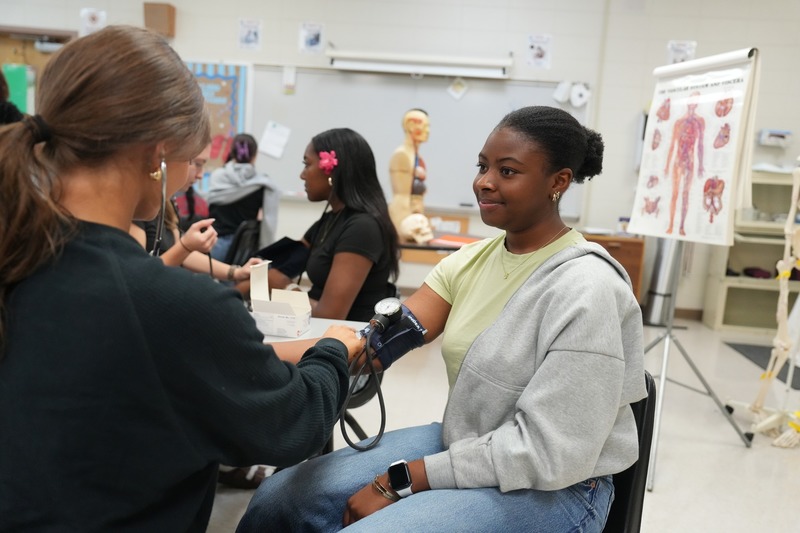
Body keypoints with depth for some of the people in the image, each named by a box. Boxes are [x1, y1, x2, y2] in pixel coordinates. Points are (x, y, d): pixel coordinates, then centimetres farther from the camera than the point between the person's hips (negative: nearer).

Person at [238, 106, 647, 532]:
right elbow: (386, 337, -10)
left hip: (551, 489, -6)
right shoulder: (471, 259, 0)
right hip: (463, 447, 6)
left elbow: (549, 452, -22)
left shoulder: (585, 290, -21)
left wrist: (399, 481, -21)